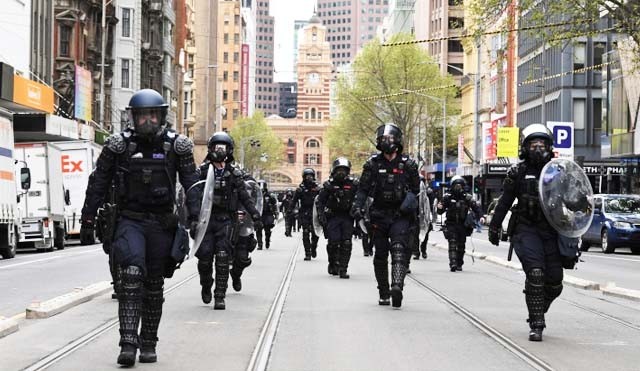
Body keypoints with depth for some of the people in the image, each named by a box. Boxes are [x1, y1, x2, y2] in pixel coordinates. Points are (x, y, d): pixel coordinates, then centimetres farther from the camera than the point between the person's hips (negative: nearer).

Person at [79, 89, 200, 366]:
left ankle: (148, 343, 21)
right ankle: (128, 343, -23)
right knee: (131, 275, -21)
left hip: (162, 223, 2)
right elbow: (98, 184, 5)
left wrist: (195, 218, -6)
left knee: (154, 285, 9)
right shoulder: (118, 145, -2)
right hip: (130, 220, -2)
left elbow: (192, 184, 5)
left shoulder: (176, 145, 1)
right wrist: (88, 219, 5)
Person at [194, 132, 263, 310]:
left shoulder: (234, 173, 7)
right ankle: (206, 287, 23)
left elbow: (245, 197, 10)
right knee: (205, 256, -4)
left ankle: (220, 296, -4)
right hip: (206, 218, 0)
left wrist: (255, 215, 2)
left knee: (223, 258, -7)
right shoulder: (202, 171, 4)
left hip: (225, 220, 0)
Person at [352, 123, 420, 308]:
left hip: (400, 215, -2)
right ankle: (383, 293, 17)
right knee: (380, 255, 7)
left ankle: (397, 286, -33)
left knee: (399, 250, -19)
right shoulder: (372, 164, 3)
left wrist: (411, 198, -7)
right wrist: (358, 207, -10)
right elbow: (363, 189, 4)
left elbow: (415, 187, 11)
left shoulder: (408, 164, 2)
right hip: (379, 215, 2)